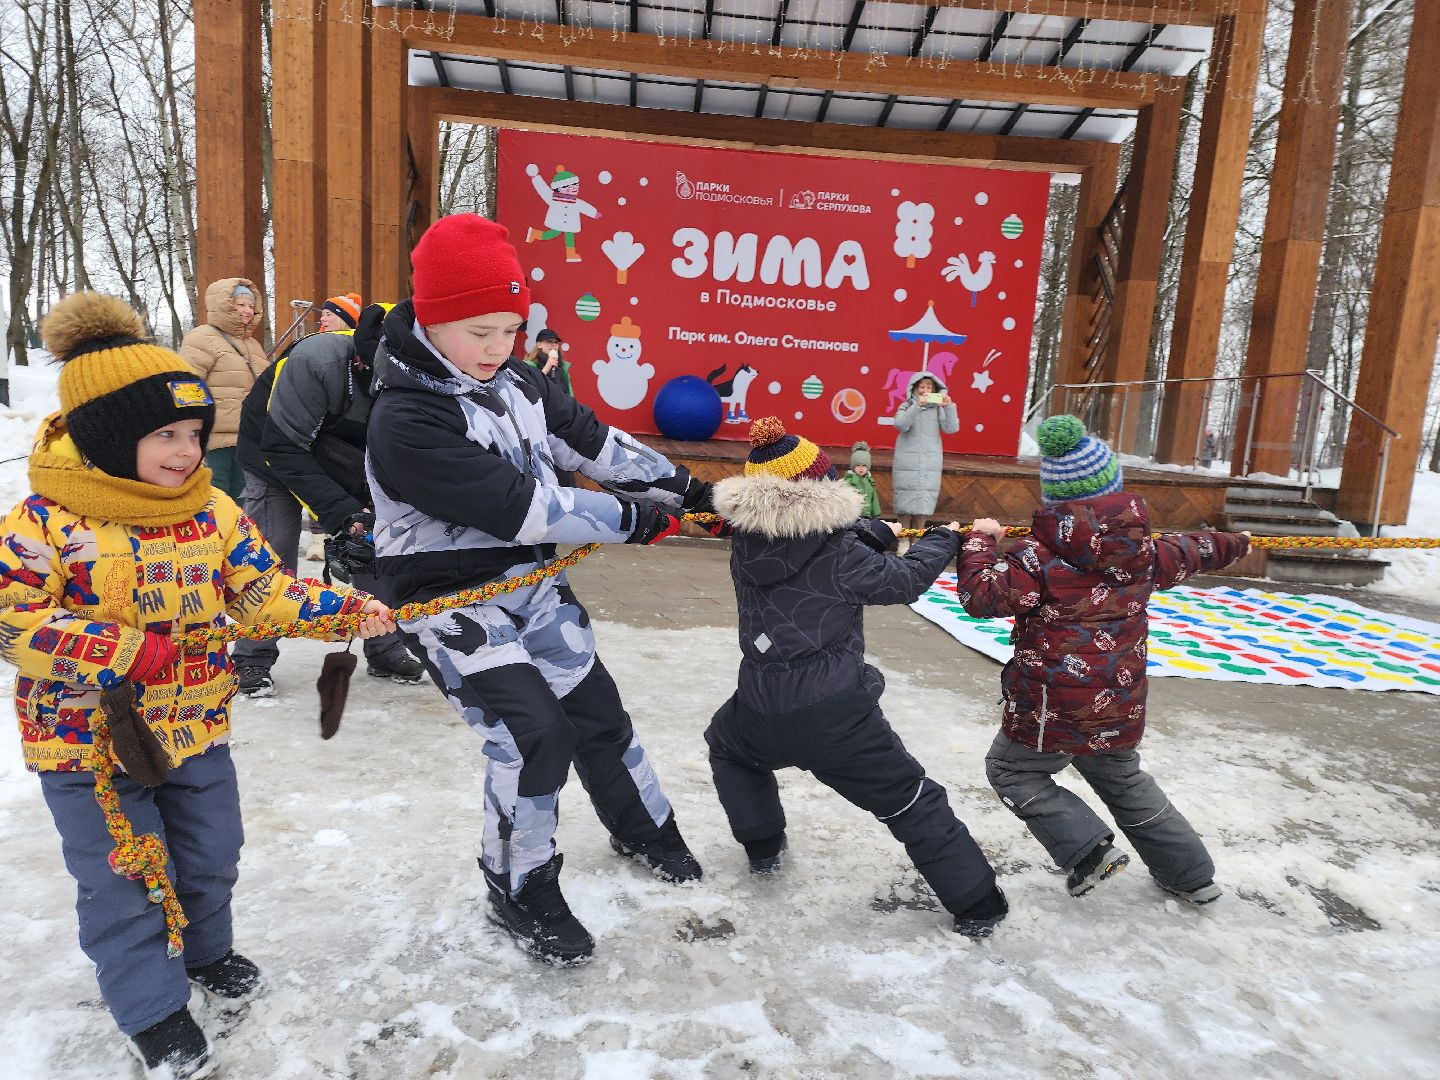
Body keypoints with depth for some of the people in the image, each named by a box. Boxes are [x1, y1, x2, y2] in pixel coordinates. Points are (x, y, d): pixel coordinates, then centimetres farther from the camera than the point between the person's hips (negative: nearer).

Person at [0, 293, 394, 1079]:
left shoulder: (211, 509, -3)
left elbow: (262, 591, -3)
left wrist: (342, 609, -18)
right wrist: (120, 651, -29)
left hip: (195, 726, 5)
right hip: (89, 739, -4)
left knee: (210, 856, 20)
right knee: (124, 882, 9)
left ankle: (203, 950, 49)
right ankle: (151, 1010, 32)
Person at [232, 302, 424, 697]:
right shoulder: (316, 360, -37)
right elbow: (283, 448, -32)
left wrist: (369, 509, -27)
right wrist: (341, 513, -36)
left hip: (345, 460, 5)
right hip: (274, 454, -4)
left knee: (373, 545, 0)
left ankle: (385, 650, 11)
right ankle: (253, 658, 11)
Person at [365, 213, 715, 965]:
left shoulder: (516, 383, -1)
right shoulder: (403, 421, -25)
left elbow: (592, 442, 7)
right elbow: (518, 504, -31)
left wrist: (677, 486, 1)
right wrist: (631, 520, -26)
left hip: (530, 581, 7)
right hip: (450, 601, -7)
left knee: (595, 706, 14)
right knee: (532, 731, -15)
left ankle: (643, 829, 39)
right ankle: (519, 891, 11)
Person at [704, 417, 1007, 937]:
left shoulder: (745, 538, 1)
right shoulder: (839, 550, -12)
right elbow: (903, 581, 0)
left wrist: (880, 531, 17)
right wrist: (945, 538, 16)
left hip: (760, 713, 4)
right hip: (837, 714, -3)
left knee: (727, 746, 37)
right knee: (912, 802, 13)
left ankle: (762, 845, 42)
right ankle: (978, 905, 22)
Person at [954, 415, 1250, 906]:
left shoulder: (1040, 556, -19)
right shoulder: (1143, 549, 1)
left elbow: (980, 595, -21)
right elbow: (1189, 553, 21)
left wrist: (981, 540, -5)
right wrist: (1235, 542, 43)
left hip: (1054, 707, -6)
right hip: (1120, 704, 7)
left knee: (1011, 769, 14)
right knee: (1126, 781, 28)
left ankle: (1087, 848, 4)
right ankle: (1191, 874, 39)